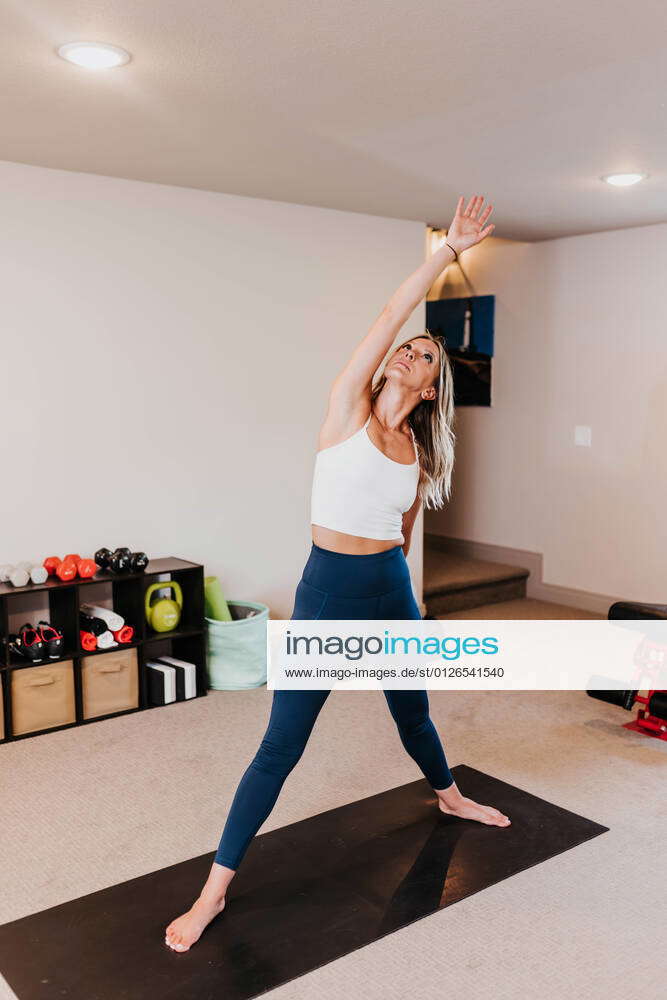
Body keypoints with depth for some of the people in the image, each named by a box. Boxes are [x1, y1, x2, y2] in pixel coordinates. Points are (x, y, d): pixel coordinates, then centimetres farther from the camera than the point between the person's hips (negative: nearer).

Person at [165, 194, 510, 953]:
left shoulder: (419, 453, 6)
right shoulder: (348, 408, -7)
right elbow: (390, 315, -15)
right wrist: (447, 251, -16)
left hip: (392, 590, 5)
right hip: (329, 590, -4)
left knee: (413, 714, 24)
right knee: (282, 744, -2)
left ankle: (449, 798, 55)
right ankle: (214, 891, 10)